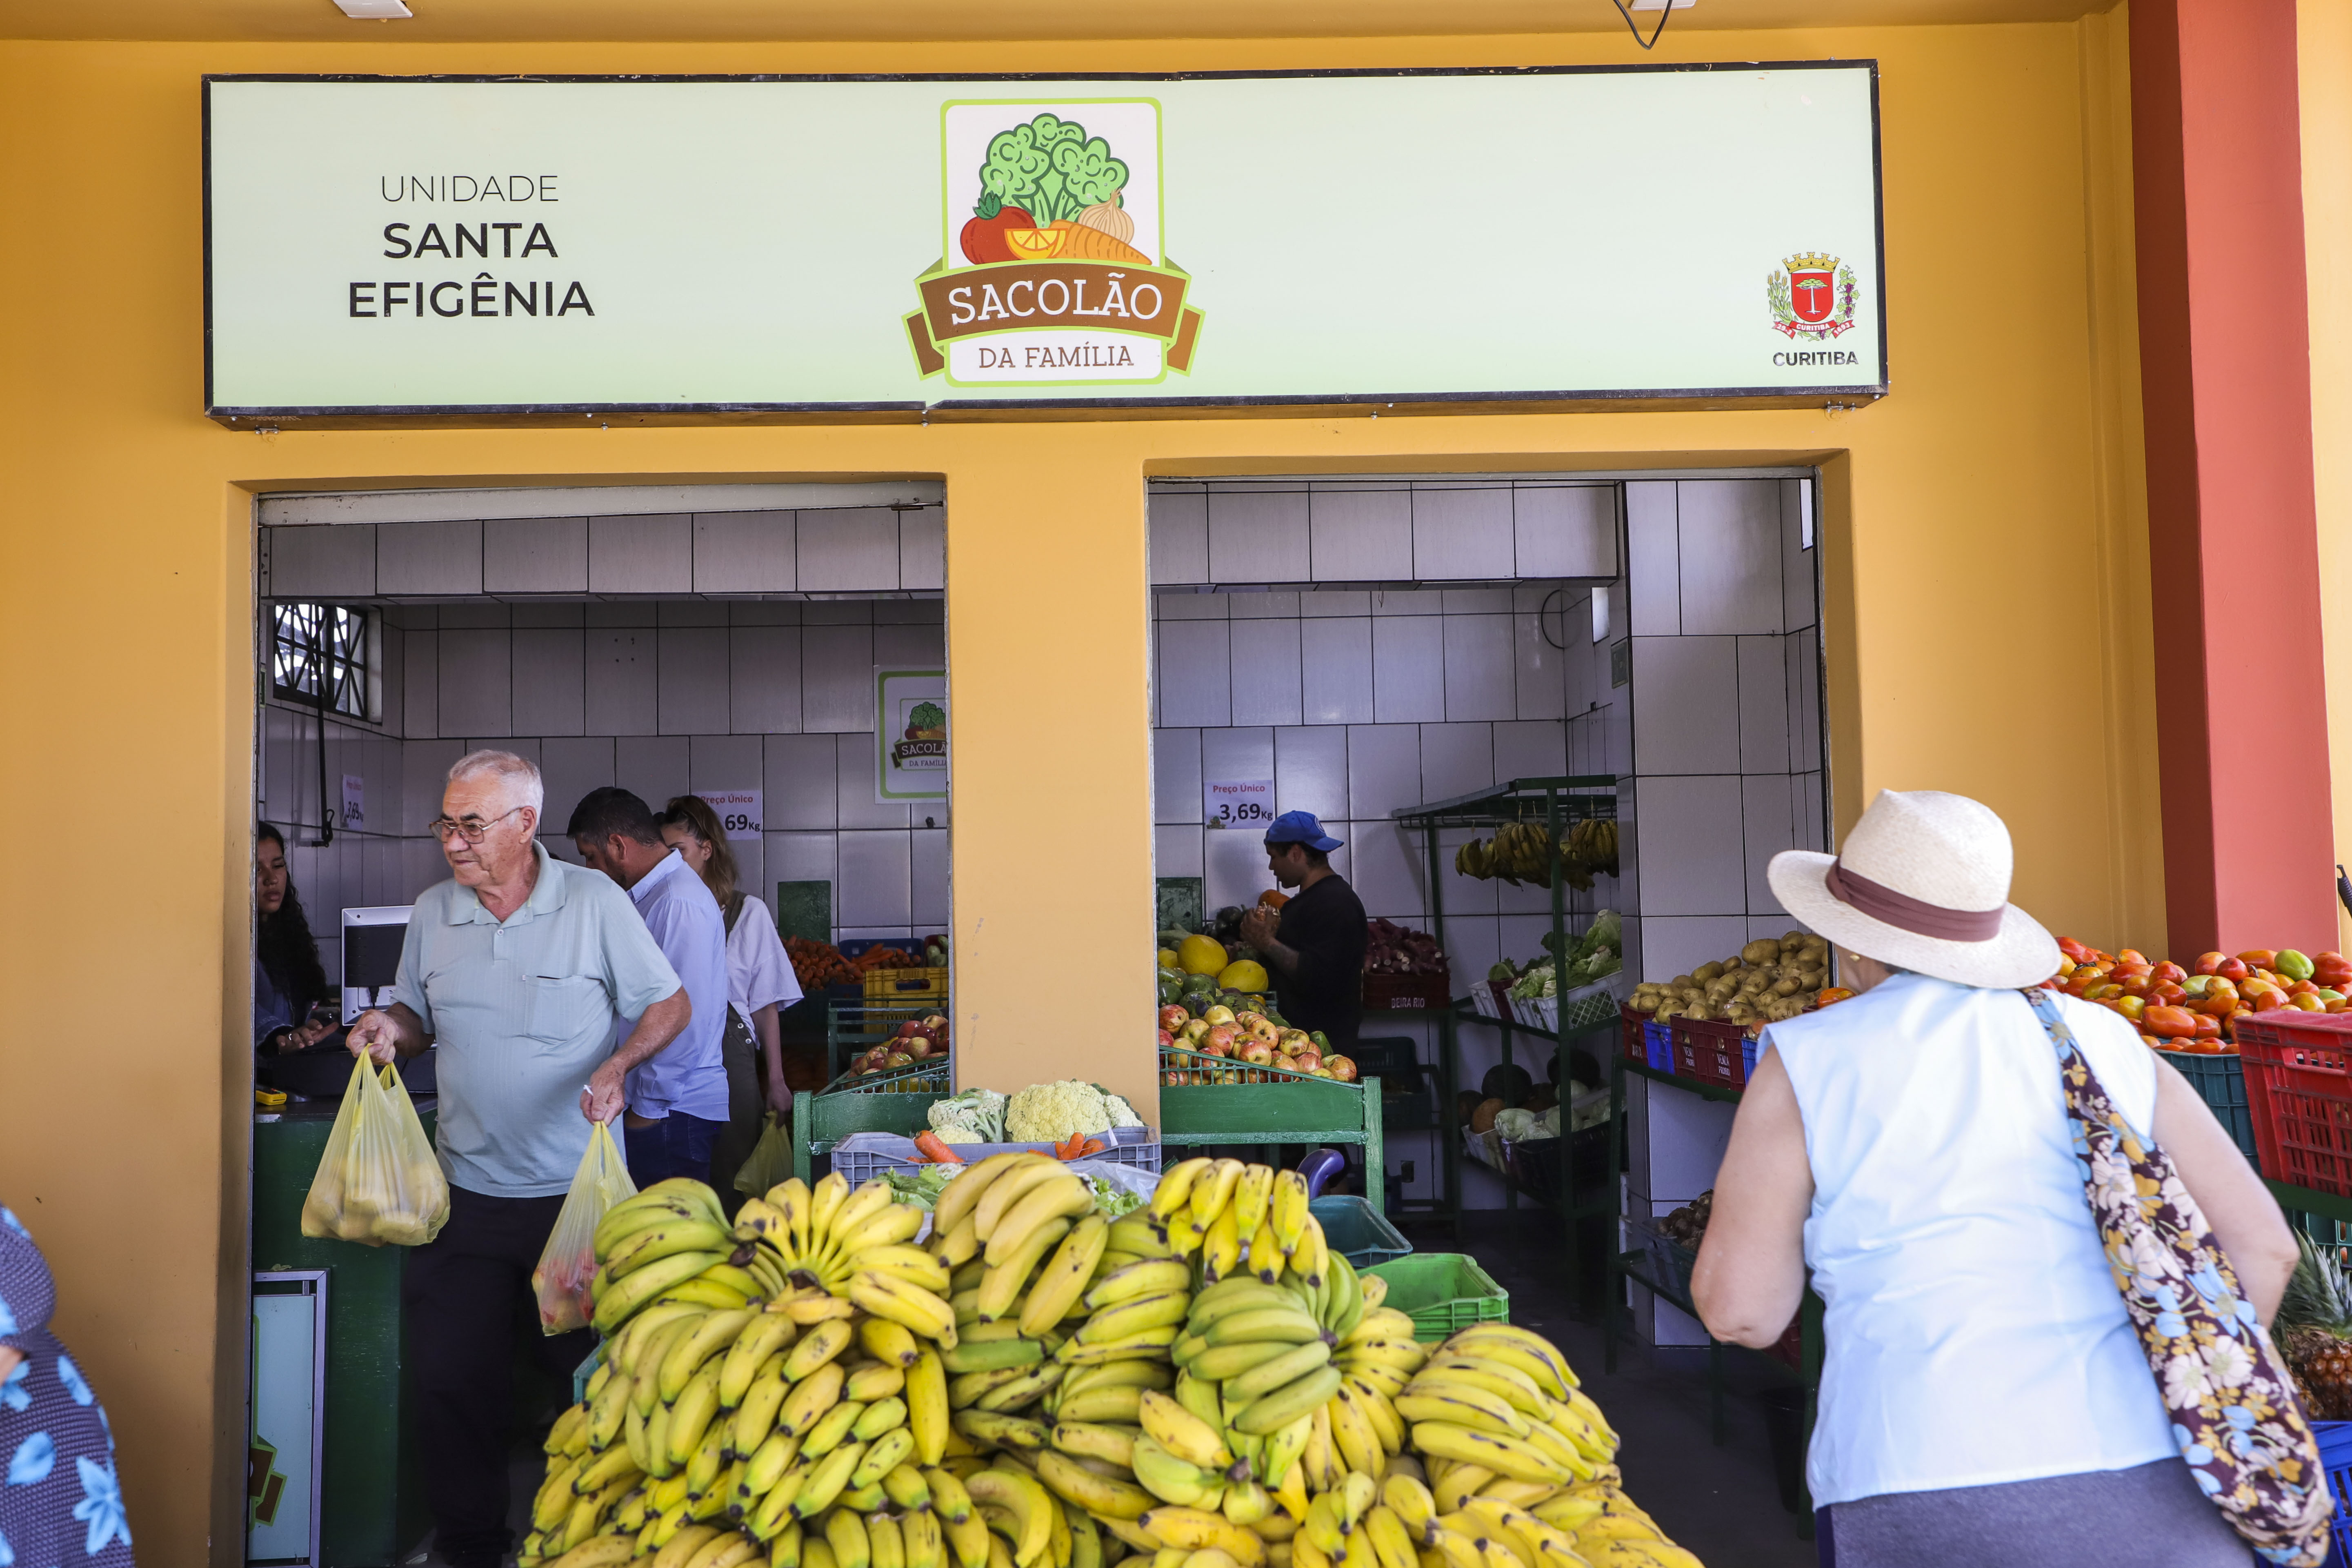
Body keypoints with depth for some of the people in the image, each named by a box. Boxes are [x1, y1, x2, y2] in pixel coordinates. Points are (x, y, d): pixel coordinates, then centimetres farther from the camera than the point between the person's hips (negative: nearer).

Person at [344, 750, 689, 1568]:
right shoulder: (432, 912, 4)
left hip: (575, 1190, -3)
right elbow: (420, 1019, 16)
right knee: (450, 1383, 4)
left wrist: (618, 1064, -18)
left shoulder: (595, 902, -7)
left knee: (576, 1369, 8)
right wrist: (392, 1028, -6)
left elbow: (670, 1004, -1)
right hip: (466, 1193, 3)